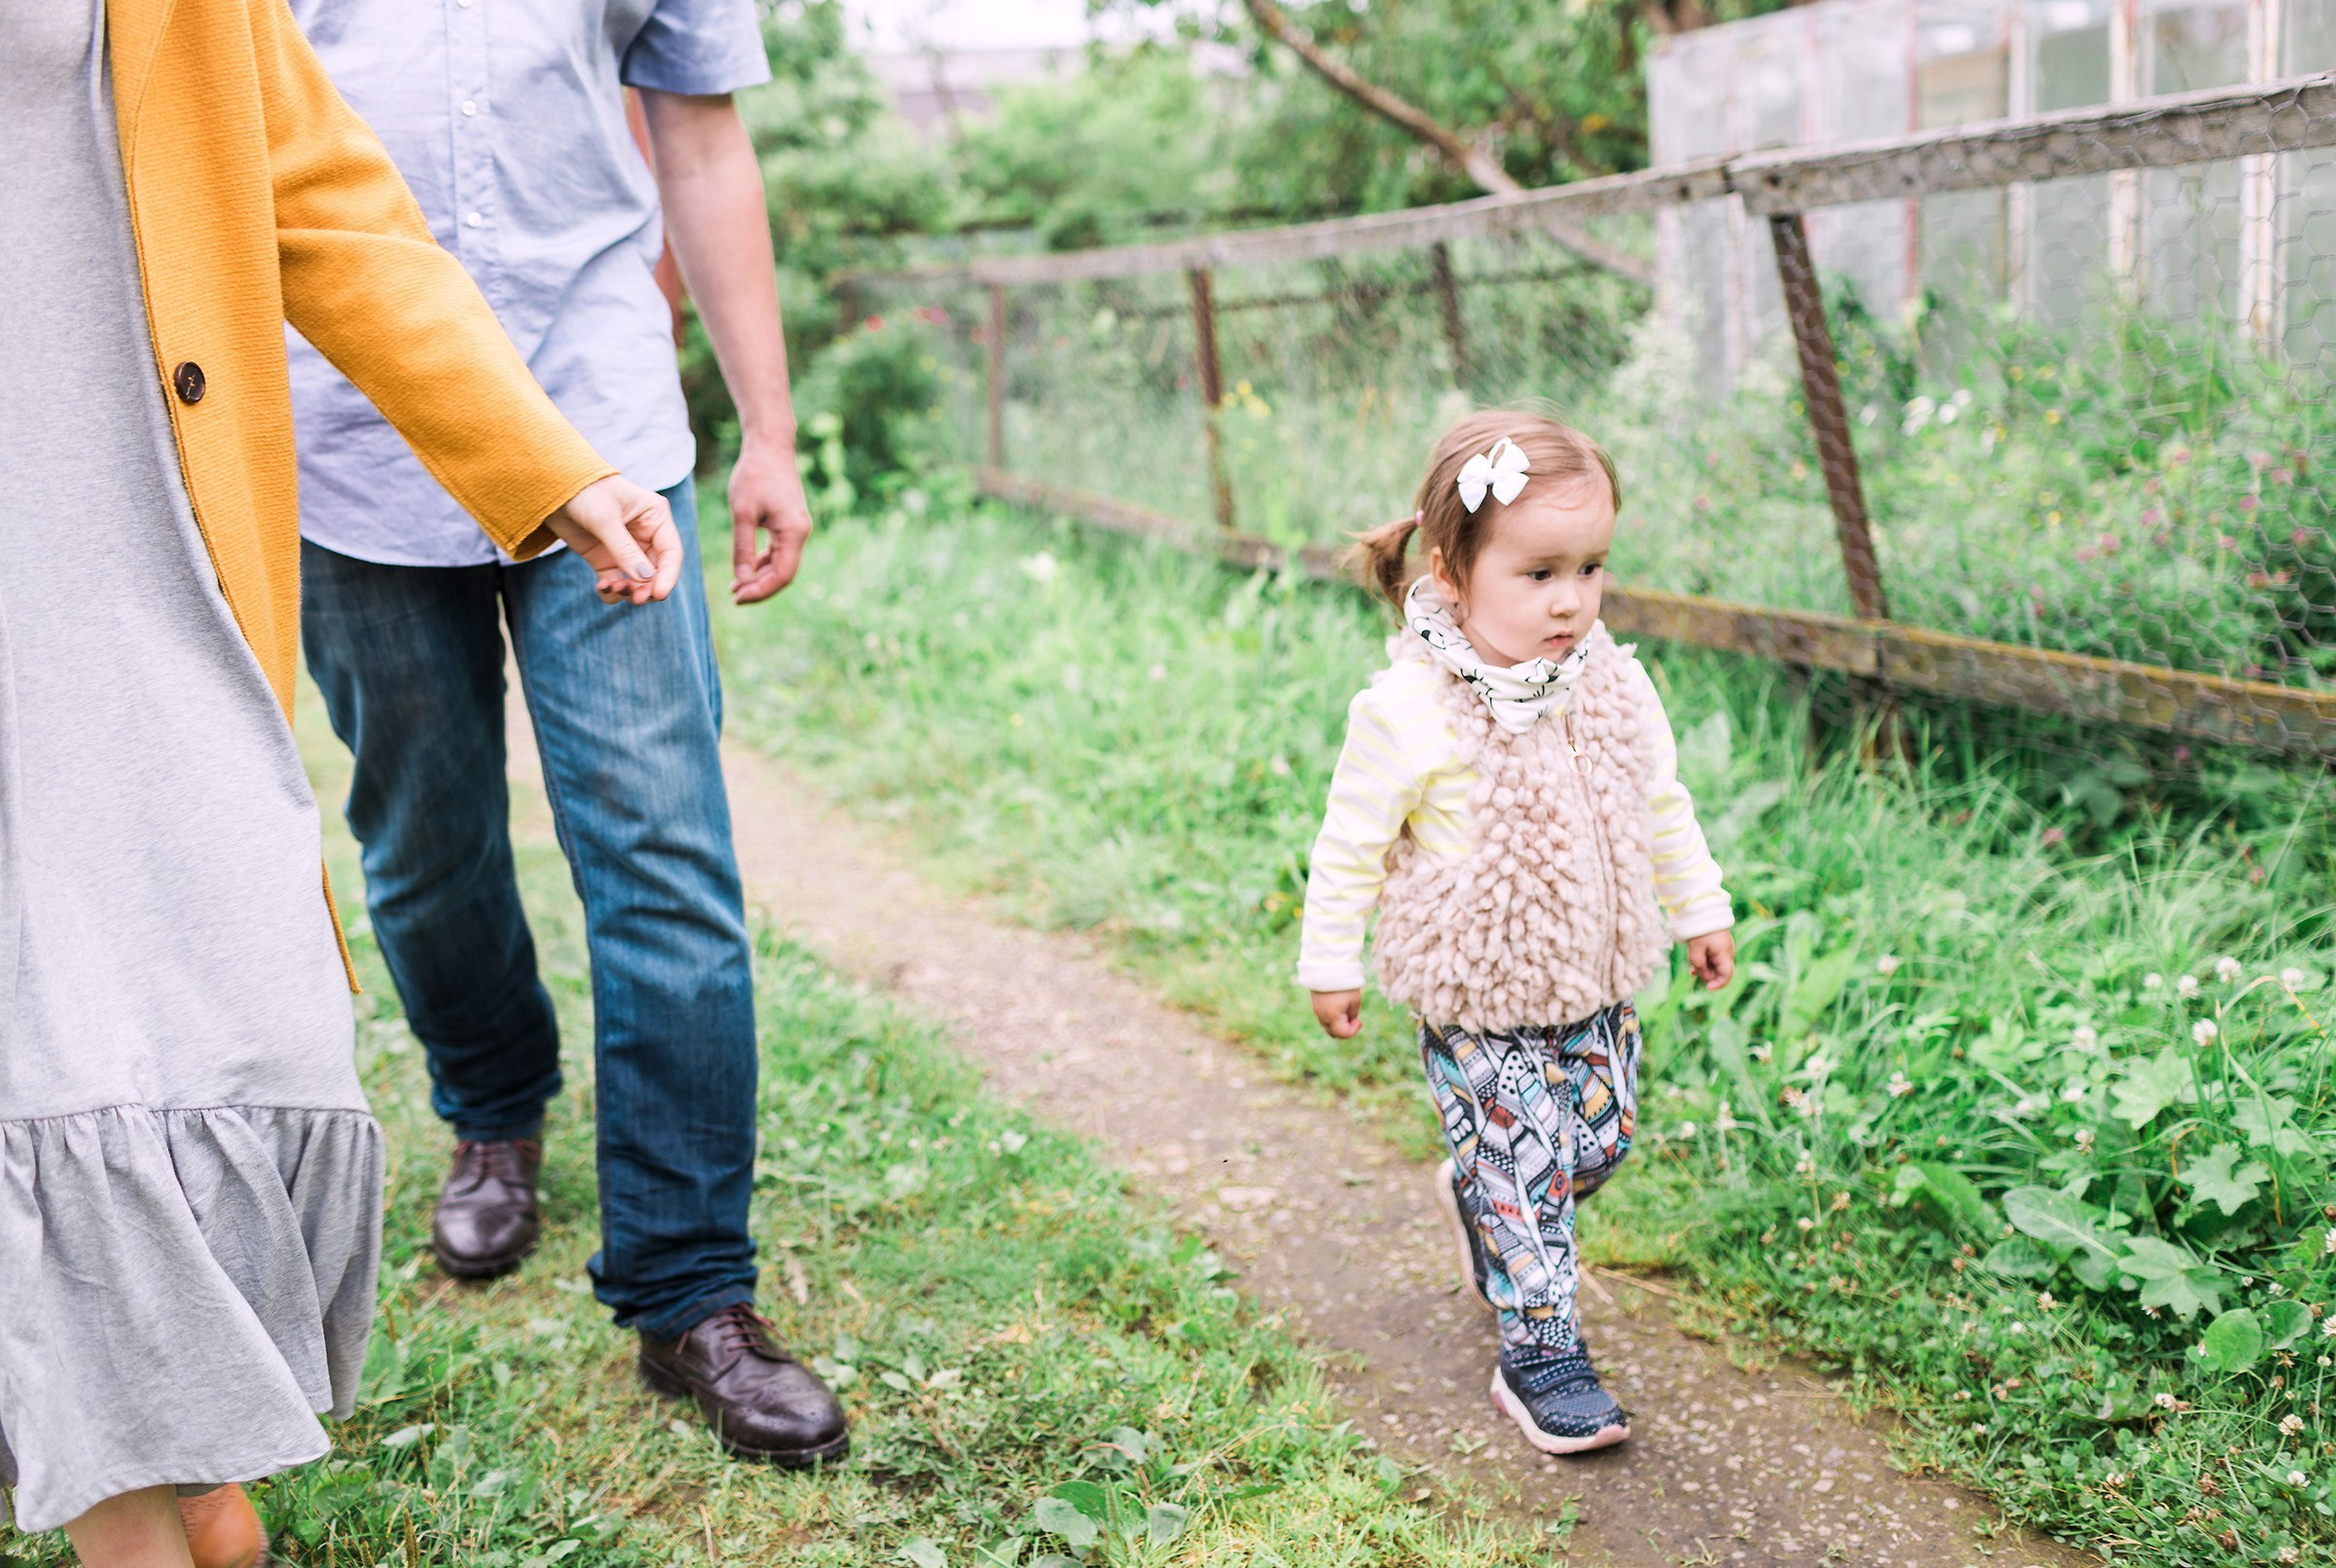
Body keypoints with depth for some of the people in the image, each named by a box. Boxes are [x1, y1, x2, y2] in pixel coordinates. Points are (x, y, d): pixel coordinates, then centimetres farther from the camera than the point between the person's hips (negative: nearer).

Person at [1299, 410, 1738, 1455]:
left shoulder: (1614, 686, -5)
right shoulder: (1409, 713, -22)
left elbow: (1663, 807, 11)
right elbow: (1353, 846, -10)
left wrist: (1699, 908, 17)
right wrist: (1332, 963, -4)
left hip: (1597, 987, 6)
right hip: (1477, 1007, -5)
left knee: (1599, 1144, 17)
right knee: (1523, 1179, 0)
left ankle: (1473, 1193, 46)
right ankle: (1540, 1360, 16)